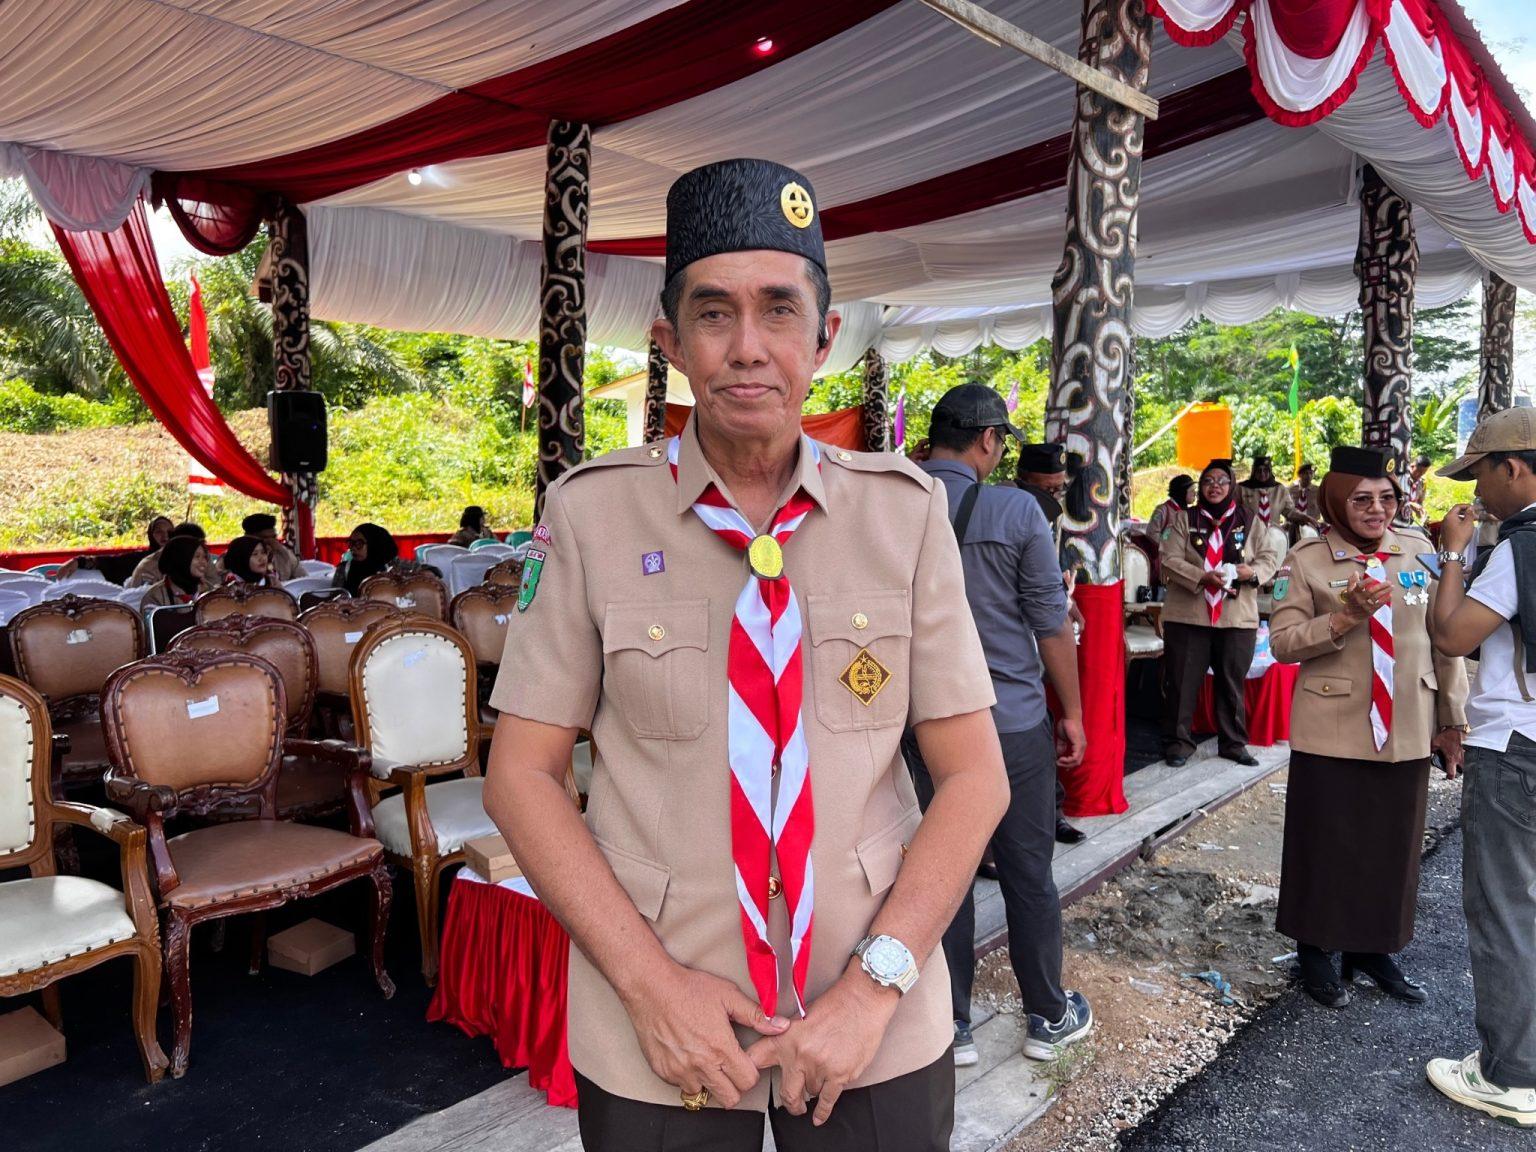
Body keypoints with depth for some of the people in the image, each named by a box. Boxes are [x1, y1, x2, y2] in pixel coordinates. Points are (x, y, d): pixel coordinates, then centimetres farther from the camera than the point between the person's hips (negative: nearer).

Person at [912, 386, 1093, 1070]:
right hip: (1013, 724, -2)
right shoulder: (1017, 511, -10)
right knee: (1029, 875, 13)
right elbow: (1052, 626, -6)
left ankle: (951, 1026, 24)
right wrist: (1072, 713, 6)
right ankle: (1049, 1017, 29)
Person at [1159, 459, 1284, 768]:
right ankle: (1177, 742, 12)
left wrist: (1251, 571, -16)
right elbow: (1169, 559, -6)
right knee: (1182, 681, 2)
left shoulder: (1249, 521, 7)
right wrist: (1204, 577, -21)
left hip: (1237, 617, 2)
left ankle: (1233, 742, 23)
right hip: (1188, 615, -1)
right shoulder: (1185, 519, 3)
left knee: (1232, 682, 11)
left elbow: (1271, 556, 6)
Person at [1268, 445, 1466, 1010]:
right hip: (1333, 731, -3)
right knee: (1327, 843, 6)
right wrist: (1345, 618, -24)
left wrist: (1454, 719, 8)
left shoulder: (1419, 550, 2)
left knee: (1394, 845, 13)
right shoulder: (1306, 561, -6)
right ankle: (1316, 951, 24)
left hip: (1406, 730, 3)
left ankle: (1374, 948, 32)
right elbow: (1283, 642, -9)